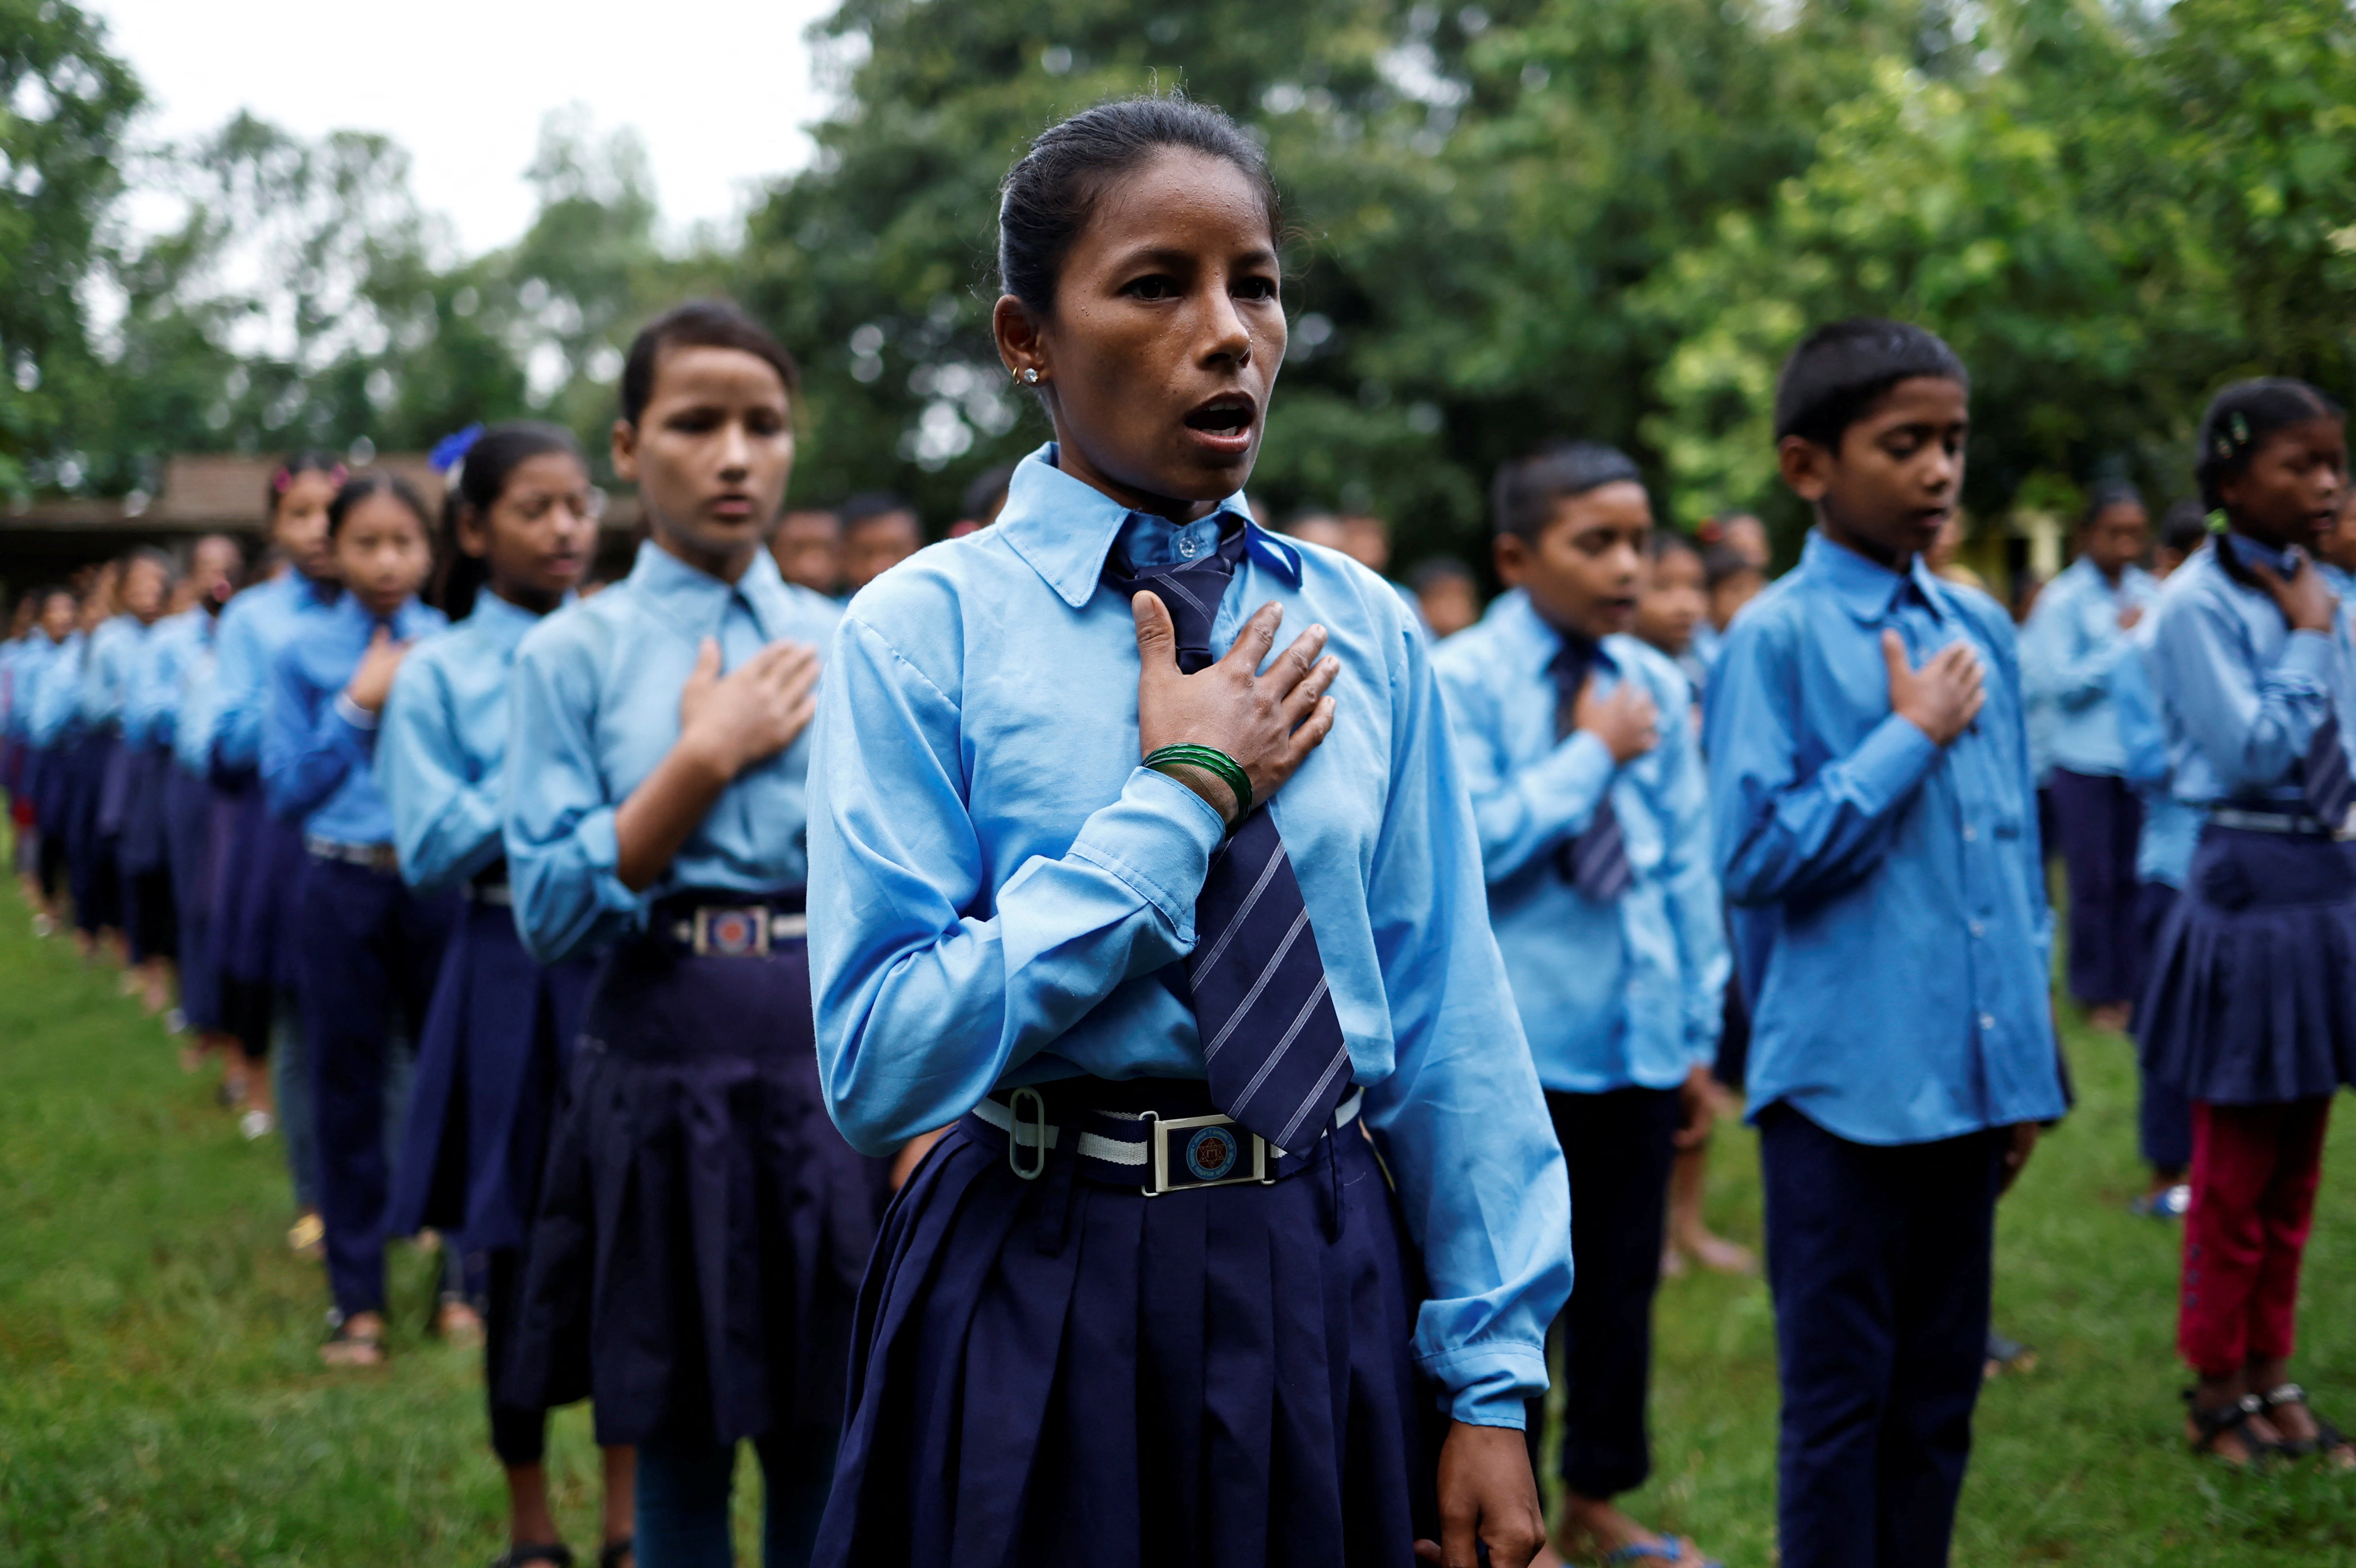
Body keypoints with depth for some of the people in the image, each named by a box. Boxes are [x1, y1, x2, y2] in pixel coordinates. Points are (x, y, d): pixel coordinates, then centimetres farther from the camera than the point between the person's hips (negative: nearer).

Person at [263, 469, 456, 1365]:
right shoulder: (306, 651, 1)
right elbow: (285, 789, -1)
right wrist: (357, 708, -10)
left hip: (440, 881, 0)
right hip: (343, 888, 0)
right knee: (348, 1090, 7)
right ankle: (357, 1300, 17)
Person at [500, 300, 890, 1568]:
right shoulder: (574, 654, 0)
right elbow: (553, 908, -6)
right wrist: (707, 757, -12)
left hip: (838, 1059, 2)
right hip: (665, 1067, -1)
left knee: (828, 1451, 8)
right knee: (679, 1451, 9)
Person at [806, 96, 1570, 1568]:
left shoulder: (1365, 632, 2)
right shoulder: (924, 633, -8)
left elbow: (1450, 1020, 2)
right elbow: (880, 1060, -17)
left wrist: (1495, 1385, 0)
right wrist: (1186, 798, -16)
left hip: (1332, 1289, 3)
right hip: (1044, 1300, -3)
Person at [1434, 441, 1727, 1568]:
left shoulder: (1656, 684, 6)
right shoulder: (1461, 681, -8)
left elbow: (1687, 868, 11)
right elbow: (1471, 845, -20)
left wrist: (1699, 1034, 12)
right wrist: (1594, 753, -14)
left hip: (1638, 1035, 5)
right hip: (1517, 1040, -4)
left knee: (1624, 1277, 14)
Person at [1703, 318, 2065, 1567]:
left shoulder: (1983, 632, 9)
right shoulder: (1776, 640, -9)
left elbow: (2017, 853, 15)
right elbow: (1758, 855, -15)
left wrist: (2030, 1064, 15)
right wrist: (1912, 739, -14)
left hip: (1969, 1080, 6)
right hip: (1844, 1080, -6)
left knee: (1939, 1398, 14)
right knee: (1840, 1403, 4)